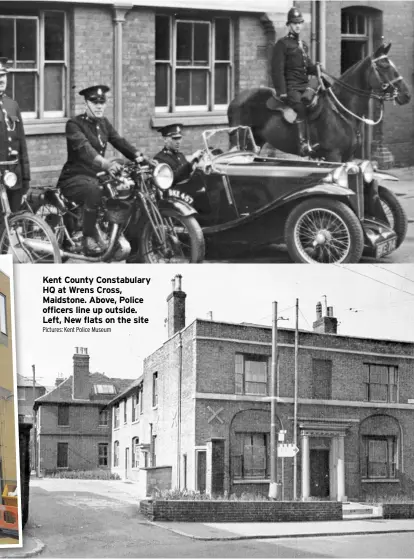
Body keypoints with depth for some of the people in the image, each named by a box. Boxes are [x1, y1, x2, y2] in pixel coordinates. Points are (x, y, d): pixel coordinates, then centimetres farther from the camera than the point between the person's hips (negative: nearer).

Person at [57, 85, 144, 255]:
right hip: (74, 178, -7)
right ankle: (89, 238, -28)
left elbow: (120, 141, -1)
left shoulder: (104, 123, 12)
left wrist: (138, 155, -21)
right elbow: (84, 148, -30)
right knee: (94, 189, -39)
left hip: (96, 176, 7)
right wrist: (105, 163, -48)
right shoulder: (74, 124, -11)